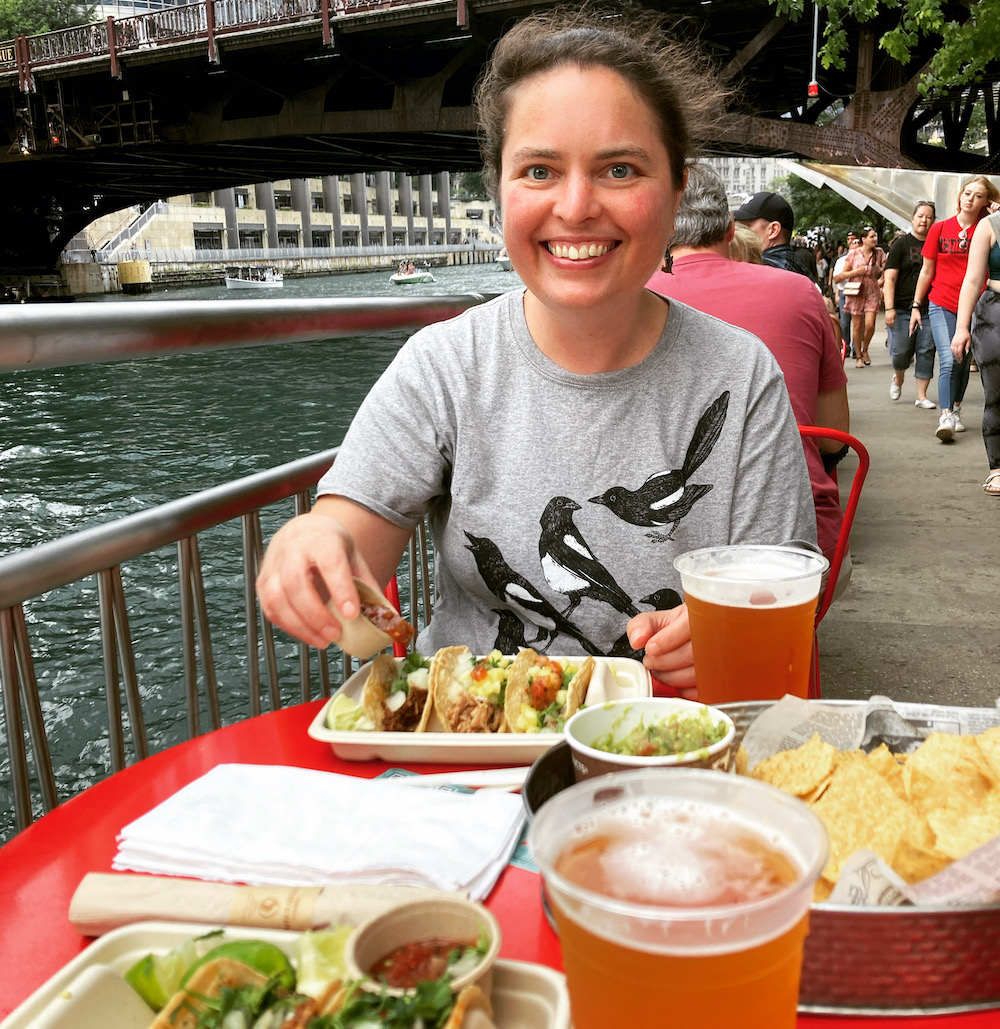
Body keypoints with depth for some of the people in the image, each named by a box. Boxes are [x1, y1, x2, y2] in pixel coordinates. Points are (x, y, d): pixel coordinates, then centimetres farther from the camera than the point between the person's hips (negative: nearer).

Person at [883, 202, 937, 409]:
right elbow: (890, 279, -5)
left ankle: (921, 396, 8)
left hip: (929, 310, 3)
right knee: (900, 352, -4)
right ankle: (898, 377, 30)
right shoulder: (901, 244, 1)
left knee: (926, 352, 0)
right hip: (902, 309, -3)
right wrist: (889, 308, -14)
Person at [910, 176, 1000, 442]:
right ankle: (945, 418, -17)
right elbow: (927, 271, 7)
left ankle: (956, 410, 26)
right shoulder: (940, 228, 2)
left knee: (963, 362, 10)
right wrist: (916, 306, 6)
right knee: (948, 361, -15)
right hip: (942, 305, -1)